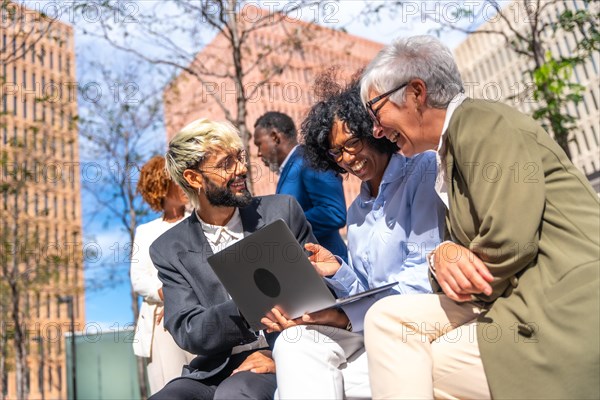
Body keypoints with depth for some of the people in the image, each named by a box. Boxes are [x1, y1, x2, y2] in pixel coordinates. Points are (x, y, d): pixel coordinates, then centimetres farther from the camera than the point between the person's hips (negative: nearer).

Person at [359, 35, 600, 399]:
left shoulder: (481, 121, -10)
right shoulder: (452, 147, 18)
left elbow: (508, 243, -21)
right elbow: (464, 242, 14)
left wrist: (460, 281, -4)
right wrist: (444, 254, -8)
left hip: (565, 316, -8)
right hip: (524, 301, 8)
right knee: (389, 317, -3)